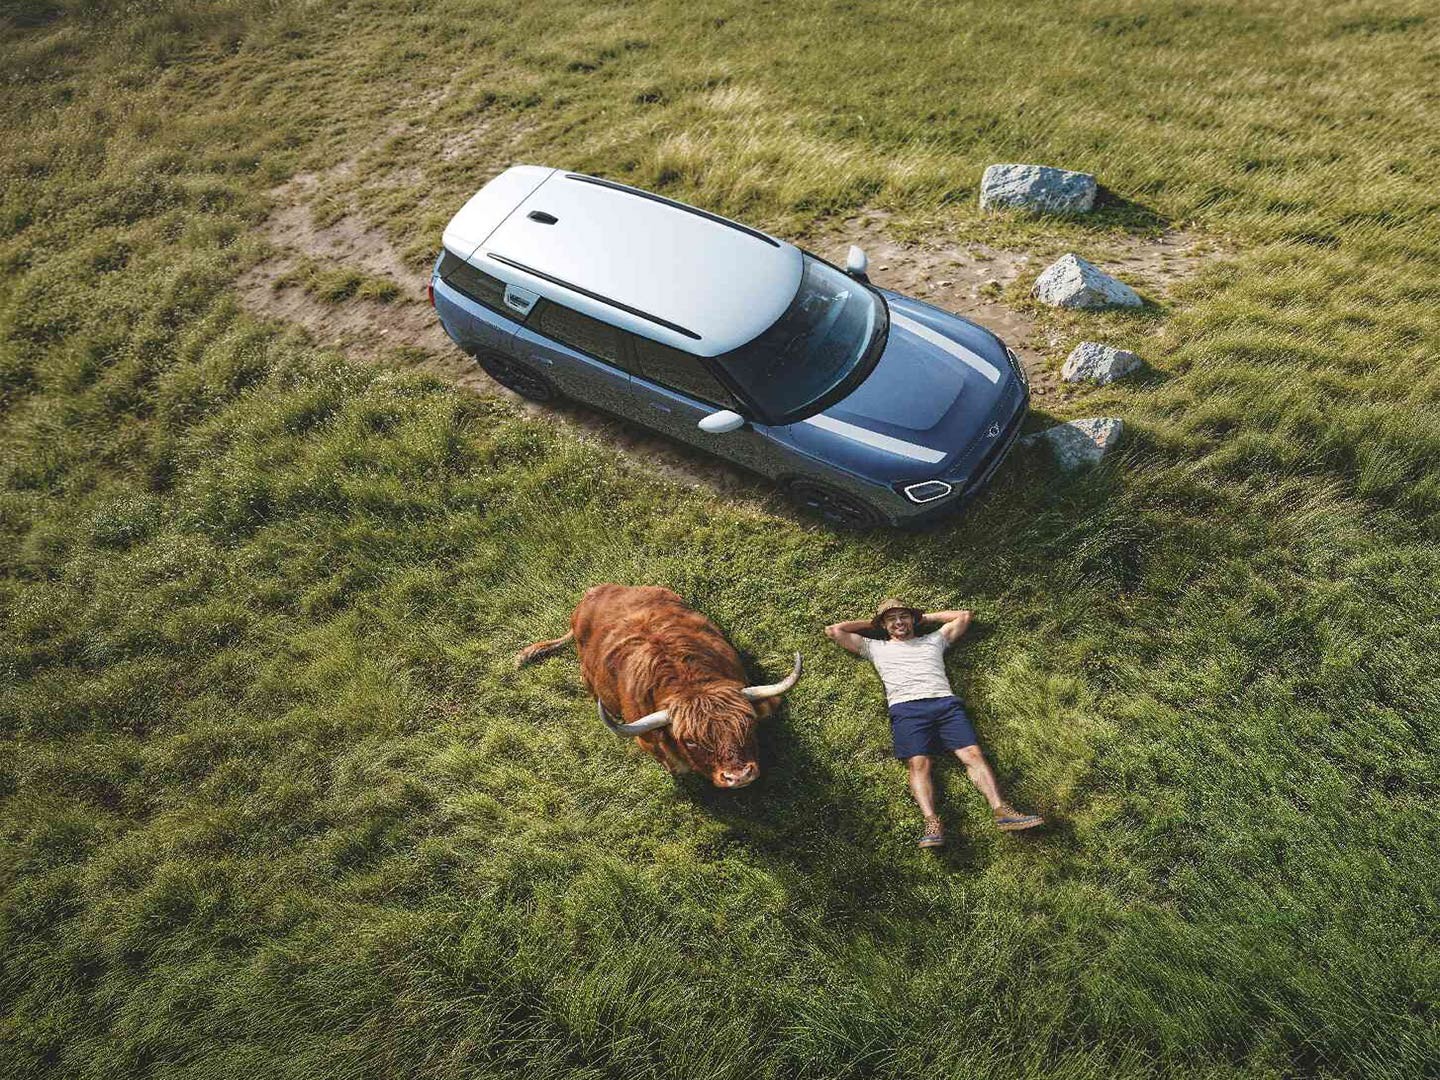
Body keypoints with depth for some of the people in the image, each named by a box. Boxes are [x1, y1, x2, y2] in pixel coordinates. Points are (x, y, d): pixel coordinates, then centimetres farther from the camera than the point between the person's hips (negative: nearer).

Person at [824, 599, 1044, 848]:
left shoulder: (933, 640, 32)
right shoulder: (876, 648, 28)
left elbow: (964, 616, 39)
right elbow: (833, 631, 28)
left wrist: (924, 617, 38)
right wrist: (869, 623, 35)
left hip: (945, 703, 2)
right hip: (906, 708, -2)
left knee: (973, 753, -18)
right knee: (918, 763, -24)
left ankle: (1002, 811, -27)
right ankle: (932, 823, -38)